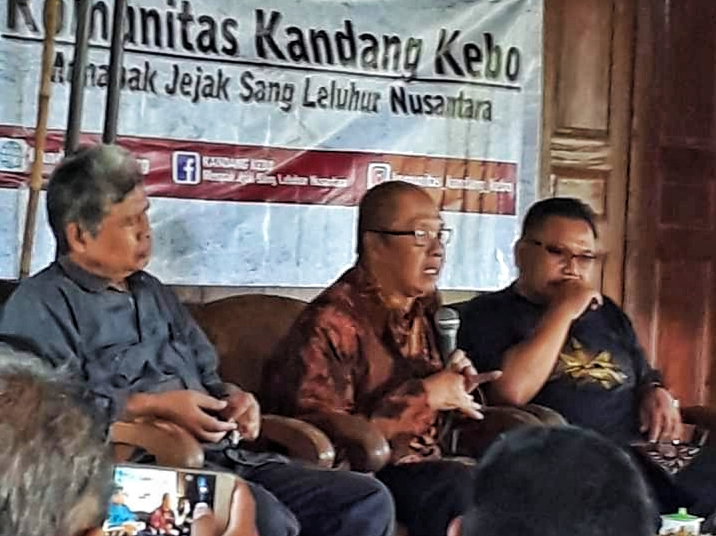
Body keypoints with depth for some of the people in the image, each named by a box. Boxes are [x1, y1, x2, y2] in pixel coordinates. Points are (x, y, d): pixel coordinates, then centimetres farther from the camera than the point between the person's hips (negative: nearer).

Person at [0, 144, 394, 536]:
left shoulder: (153, 293, 28)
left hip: (222, 456, 9)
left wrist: (230, 399, 7)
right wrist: (156, 406, -16)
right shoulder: (40, 305, 0)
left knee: (368, 501, -6)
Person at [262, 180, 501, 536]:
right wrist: (425, 397, -16)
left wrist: (455, 390, -1)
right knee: (460, 487, -31)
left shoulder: (424, 310, 11)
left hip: (425, 466, 8)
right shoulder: (333, 322, -12)